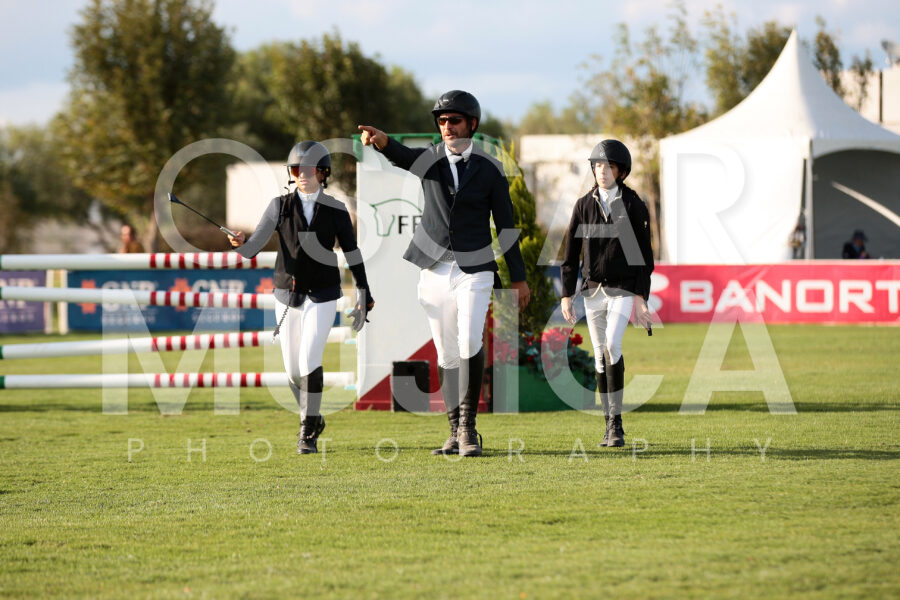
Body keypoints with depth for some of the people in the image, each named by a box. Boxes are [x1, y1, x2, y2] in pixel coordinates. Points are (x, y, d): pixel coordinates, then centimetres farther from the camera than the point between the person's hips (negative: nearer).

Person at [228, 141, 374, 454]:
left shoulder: (335, 209, -3)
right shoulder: (280, 206, -2)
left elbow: (352, 253, 4)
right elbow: (254, 247, -12)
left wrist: (363, 296, 4)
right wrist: (240, 243, -35)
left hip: (322, 296, -2)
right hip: (287, 295, 2)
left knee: (310, 361, -17)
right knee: (293, 368, 7)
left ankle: (308, 434, -7)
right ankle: (312, 419, 32)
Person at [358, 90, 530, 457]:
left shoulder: (489, 169, 1)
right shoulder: (429, 160, 5)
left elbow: (505, 224, 3)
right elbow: (399, 155, -18)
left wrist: (518, 278, 2)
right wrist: (378, 138, -43)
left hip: (474, 270, -3)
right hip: (435, 271, 3)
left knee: (470, 344, -20)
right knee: (446, 354, 6)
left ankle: (468, 425, -13)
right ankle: (456, 432, 14)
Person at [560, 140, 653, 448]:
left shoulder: (633, 205, -3)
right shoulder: (584, 205, 4)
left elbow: (644, 255, -2)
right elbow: (571, 252, 5)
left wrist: (641, 297, -8)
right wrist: (567, 295, -1)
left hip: (623, 290, -3)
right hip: (593, 291, 3)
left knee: (612, 346, -22)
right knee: (600, 358, 5)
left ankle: (617, 423, -18)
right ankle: (611, 426, 14)